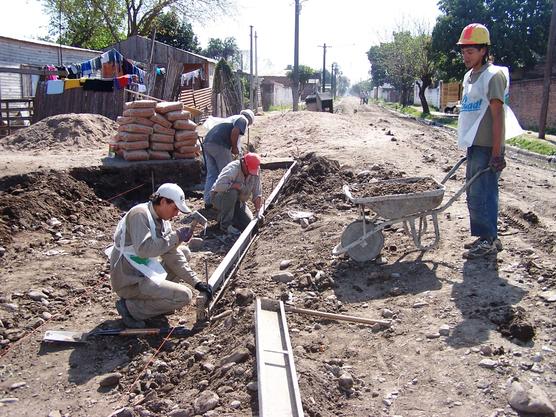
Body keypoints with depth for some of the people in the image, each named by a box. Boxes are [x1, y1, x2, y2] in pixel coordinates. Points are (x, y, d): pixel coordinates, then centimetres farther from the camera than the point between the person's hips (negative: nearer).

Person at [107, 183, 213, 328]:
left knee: (183, 253, 11)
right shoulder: (139, 214, -19)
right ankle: (131, 307, -6)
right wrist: (176, 237, -25)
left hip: (145, 272, 9)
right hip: (130, 281, -9)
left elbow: (173, 256, 6)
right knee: (184, 296, -16)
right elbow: (143, 249, -32)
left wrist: (196, 282, -1)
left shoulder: (163, 221, 7)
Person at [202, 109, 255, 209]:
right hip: (219, 145, -8)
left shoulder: (232, 118, 34)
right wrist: (234, 148, -2)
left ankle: (208, 201, 13)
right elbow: (234, 132, -12)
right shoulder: (243, 119, 7)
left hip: (207, 143, 8)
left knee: (211, 174, 12)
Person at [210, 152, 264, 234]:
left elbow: (257, 194, -7)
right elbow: (219, 186, -42)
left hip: (238, 201, 6)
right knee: (231, 192, -38)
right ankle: (225, 224, -20)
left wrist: (258, 212, -16)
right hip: (220, 198, -5)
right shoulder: (233, 169, -28)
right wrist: (236, 185, -32)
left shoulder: (256, 172, -10)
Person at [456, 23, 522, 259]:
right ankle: (485, 237, 22)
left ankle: (489, 240, 3)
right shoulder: (469, 76, 17)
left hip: (487, 147, -9)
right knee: (475, 194, 12)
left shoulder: (493, 75, -10)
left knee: (481, 193, -8)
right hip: (474, 145, 9)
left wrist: (496, 153, -20)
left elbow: (498, 116, -16)